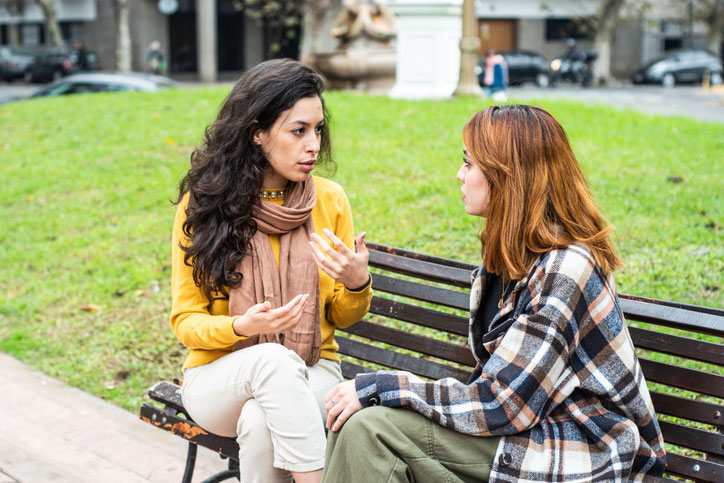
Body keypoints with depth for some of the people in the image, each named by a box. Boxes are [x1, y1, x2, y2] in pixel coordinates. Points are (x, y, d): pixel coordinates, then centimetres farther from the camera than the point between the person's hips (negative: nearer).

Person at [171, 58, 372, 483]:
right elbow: (185, 320, -1)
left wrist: (358, 285, -15)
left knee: (260, 421, -33)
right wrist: (241, 327, -22)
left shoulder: (330, 200, 1)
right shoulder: (203, 204, -3)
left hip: (311, 373, 1)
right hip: (219, 377, -1)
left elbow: (342, 317, 9)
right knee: (274, 358, -35)